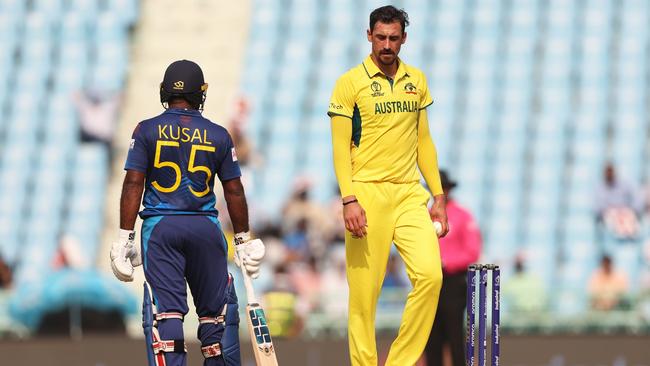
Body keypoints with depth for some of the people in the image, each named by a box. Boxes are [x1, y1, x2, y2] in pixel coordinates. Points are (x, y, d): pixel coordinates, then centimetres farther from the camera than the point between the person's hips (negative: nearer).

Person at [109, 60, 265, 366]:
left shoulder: (147, 131, 0)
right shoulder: (218, 136, 4)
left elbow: (133, 184, -5)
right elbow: (234, 191, 7)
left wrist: (125, 238, -3)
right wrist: (243, 239, 17)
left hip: (160, 227, -1)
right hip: (205, 226, 1)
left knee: (165, 309, -4)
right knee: (216, 309, 12)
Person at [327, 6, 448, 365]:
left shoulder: (417, 81, 12)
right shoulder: (350, 83, -1)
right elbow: (340, 146, -5)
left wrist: (438, 196, 13)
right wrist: (348, 200, -15)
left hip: (409, 193, 4)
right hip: (367, 193, -4)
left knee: (430, 275, -13)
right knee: (364, 291, -4)